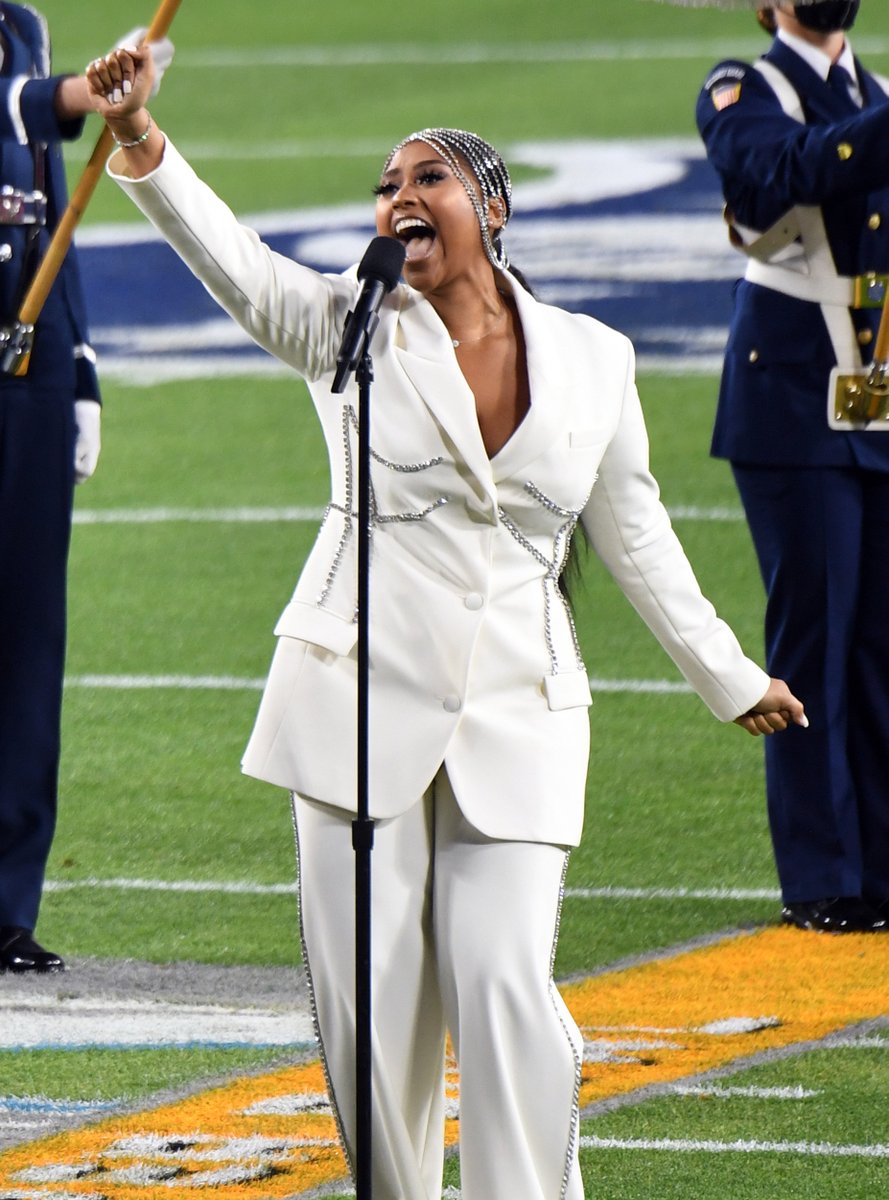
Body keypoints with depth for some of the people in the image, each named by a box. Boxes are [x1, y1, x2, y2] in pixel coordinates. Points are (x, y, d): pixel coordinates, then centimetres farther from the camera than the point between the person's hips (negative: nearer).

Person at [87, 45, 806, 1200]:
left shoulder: (592, 359, 7)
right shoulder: (353, 328, 2)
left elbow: (635, 531, 18)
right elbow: (232, 258, -15)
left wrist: (729, 676, 25)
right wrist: (141, 141, -34)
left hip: (515, 717, 0)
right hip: (364, 703, 0)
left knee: (506, 990, -10)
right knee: (372, 1001, 1)